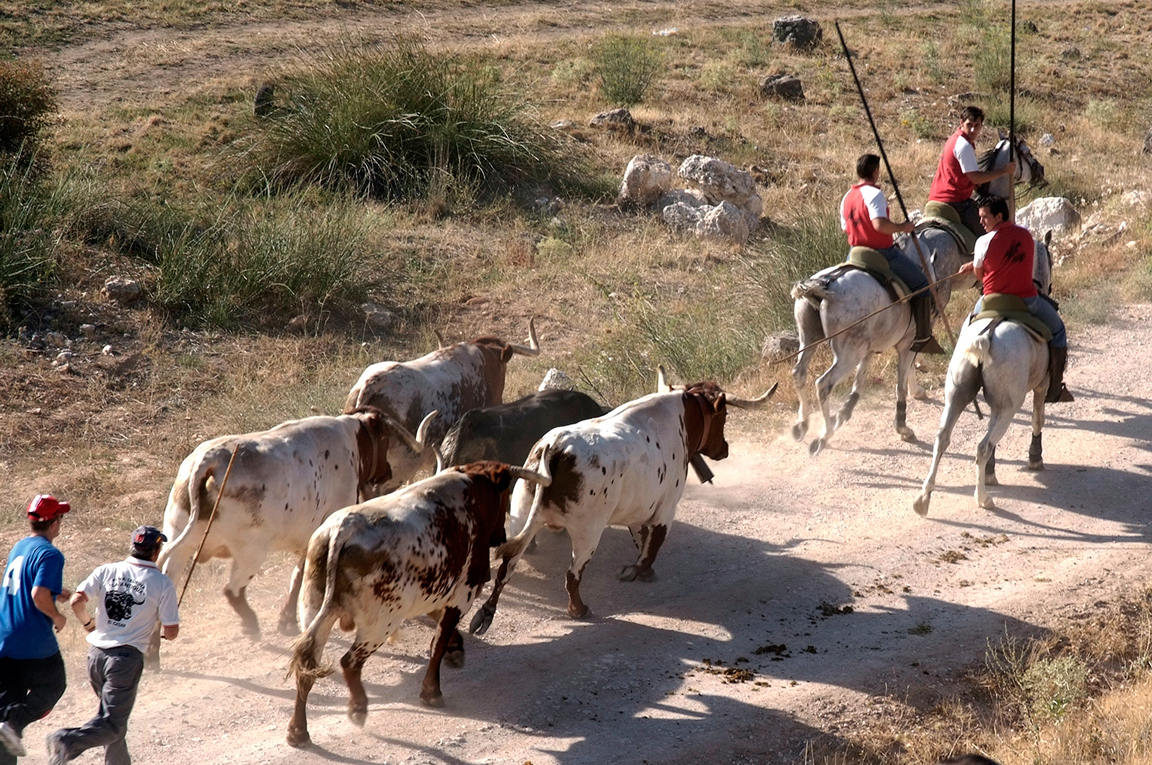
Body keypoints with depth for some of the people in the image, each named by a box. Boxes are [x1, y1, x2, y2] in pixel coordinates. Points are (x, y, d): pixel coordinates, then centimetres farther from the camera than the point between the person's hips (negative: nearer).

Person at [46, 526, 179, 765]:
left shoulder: (106, 571, 4)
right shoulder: (162, 584, -3)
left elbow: (77, 602, -5)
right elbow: (171, 632, -2)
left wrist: (88, 623, 15)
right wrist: (164, 632, 22)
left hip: (96, 655, 5)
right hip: (127, 657, -5)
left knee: (111, 715, 22)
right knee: (112, 726, -6)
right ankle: (68, 741, -28)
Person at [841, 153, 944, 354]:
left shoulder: (847, 198, 7)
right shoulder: (874, 194, -18)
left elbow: (846, 229, 16)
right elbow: (879, 224, -31)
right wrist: (902, 227, -18)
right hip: (882, 253, -8)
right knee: (922, 284, 0)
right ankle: (922, 338, 0)